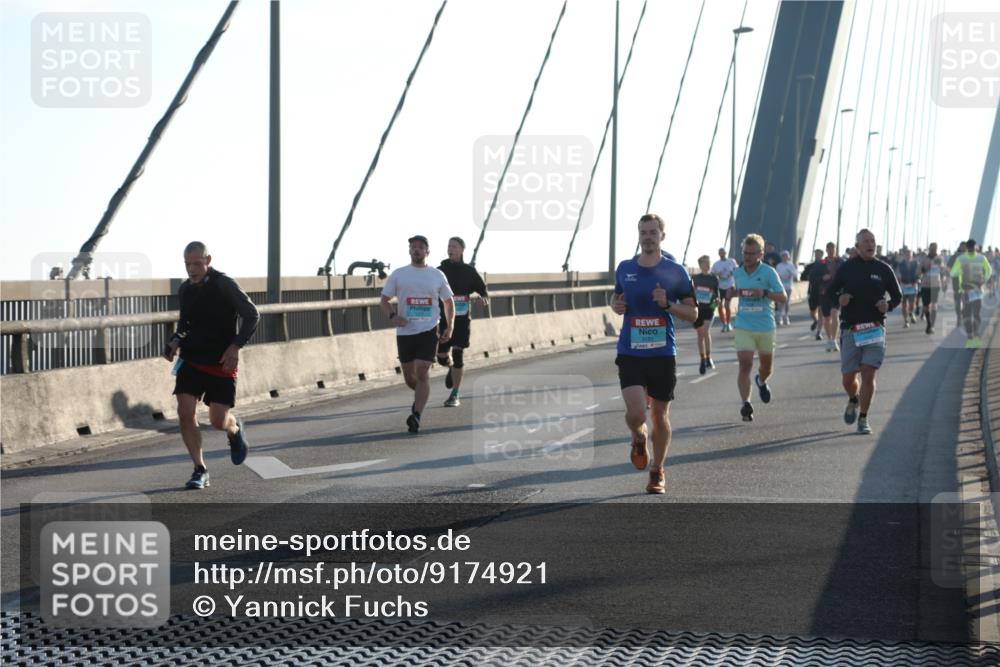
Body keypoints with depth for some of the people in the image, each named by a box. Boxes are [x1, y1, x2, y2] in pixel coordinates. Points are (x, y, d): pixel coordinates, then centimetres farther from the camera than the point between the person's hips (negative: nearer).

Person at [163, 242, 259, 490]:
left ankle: (235, 428, 35)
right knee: (185, 414, -11)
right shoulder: (185, 289, 6)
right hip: (191, 359, 4)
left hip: (222, 363, -4)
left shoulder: (225, 285, -11)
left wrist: (235, 346, -19)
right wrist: (175, 341, 0)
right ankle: (200, 470, 3)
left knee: (218, 421, -3)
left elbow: (252, 315, -8)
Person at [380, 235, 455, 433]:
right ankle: (421, 397, 42)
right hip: (405, 332, 2)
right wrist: (392, 316, -13)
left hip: (428, 331, -2)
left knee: (422, 373, -15)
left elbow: (448, 302, 14)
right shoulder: (398, 274, 4)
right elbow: (384, 300, 7)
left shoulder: (437, 275, 5)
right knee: (409, 376, 11)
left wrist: (449, 328, 3)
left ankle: (416, 416, -17)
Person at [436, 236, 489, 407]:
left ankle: (454, 396, 1)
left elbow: (483, 292, 7)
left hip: (462, 319, -1)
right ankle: (451, 367, 39)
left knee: (458, 356, -7)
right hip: (444, 319, 2)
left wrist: (482, 298, -16)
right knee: (442, 357, 1)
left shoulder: (470, 271, 3)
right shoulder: (440, 271, 5)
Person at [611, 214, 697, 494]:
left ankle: (657, 472, 24)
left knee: (660, 415, 7)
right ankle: (638, 439, 21)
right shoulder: (624, 268, 6)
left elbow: (692, 313, 2)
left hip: (663, 354, 0)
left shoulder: (676, 272, -1)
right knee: (635, 412, -16)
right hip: (630, 353, 0)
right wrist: (616, 305, 0)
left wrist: (667, 304, -16)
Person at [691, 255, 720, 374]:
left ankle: (708, 358, -11)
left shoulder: (714, 279, 4)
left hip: (709, 308, -2)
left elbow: (717, 293, 11)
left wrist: (717, 300, -8)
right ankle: (703, 361, 19)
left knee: (706, 331, -20)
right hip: (697, 308, 2)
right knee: (700, 334, 8)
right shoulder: (694, 278, 6)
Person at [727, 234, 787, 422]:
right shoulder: (737, 273, 6)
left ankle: (761, 382, 51)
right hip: (743, 327, 1)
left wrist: (764, 293, -27)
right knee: (745, 365, -16)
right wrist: (733, 293, -1)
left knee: (766, 366, 16)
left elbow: (783, 297, -9)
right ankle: (746, 404, -18)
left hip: (765, 327, -1)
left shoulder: (769, 272, -6)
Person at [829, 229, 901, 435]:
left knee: (868, 375, -11)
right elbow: (831, 290, 13)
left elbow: (897, 296, 13)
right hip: (850, 330, 0)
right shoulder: (846, 268, 3)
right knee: (848, 377, 5)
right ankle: (854, 400, 39)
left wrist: (888, 305, -9)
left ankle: (863, 418, 1)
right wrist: (839, 298, -10)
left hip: (875, 330, 0)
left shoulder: (883, 269, 5)